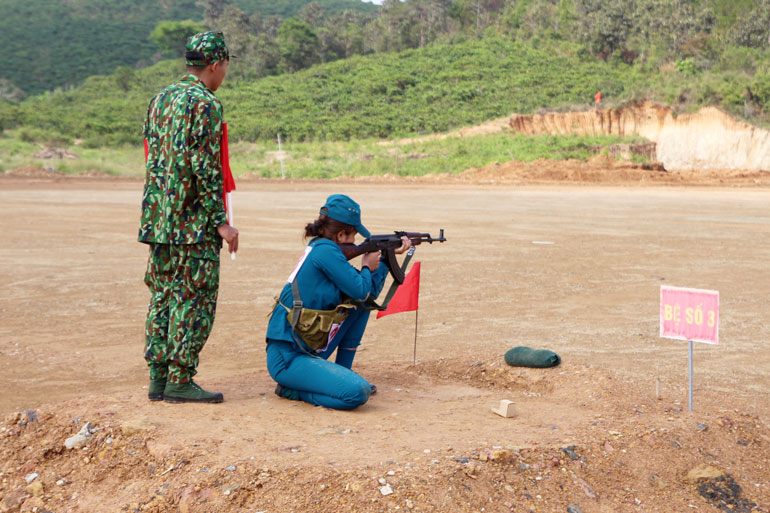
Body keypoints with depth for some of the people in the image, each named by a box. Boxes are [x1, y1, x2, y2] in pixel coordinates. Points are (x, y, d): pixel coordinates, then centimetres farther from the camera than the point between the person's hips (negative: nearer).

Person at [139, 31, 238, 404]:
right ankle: (179, 381, 0)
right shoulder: (205, 105, -12)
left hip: (158, 218, 8)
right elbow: (205, 169, -18)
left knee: (163, 296, 11)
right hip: (194, 222, -8)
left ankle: (158, 378, 15)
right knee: (194, 300, -2)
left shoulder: (159, 100, 14)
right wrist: (221, 221, -16)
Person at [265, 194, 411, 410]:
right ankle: (293, 390, -3)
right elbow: (361, 291, -14)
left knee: (359, 302, 12)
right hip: (287, 359, -10)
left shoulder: (319, 249, 14)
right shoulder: (326, 251, -16)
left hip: (309, 349, 10)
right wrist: (367, 267, 6)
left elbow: (370, 293, 20)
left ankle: (342, 373, 16)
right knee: (358, 393, -25)